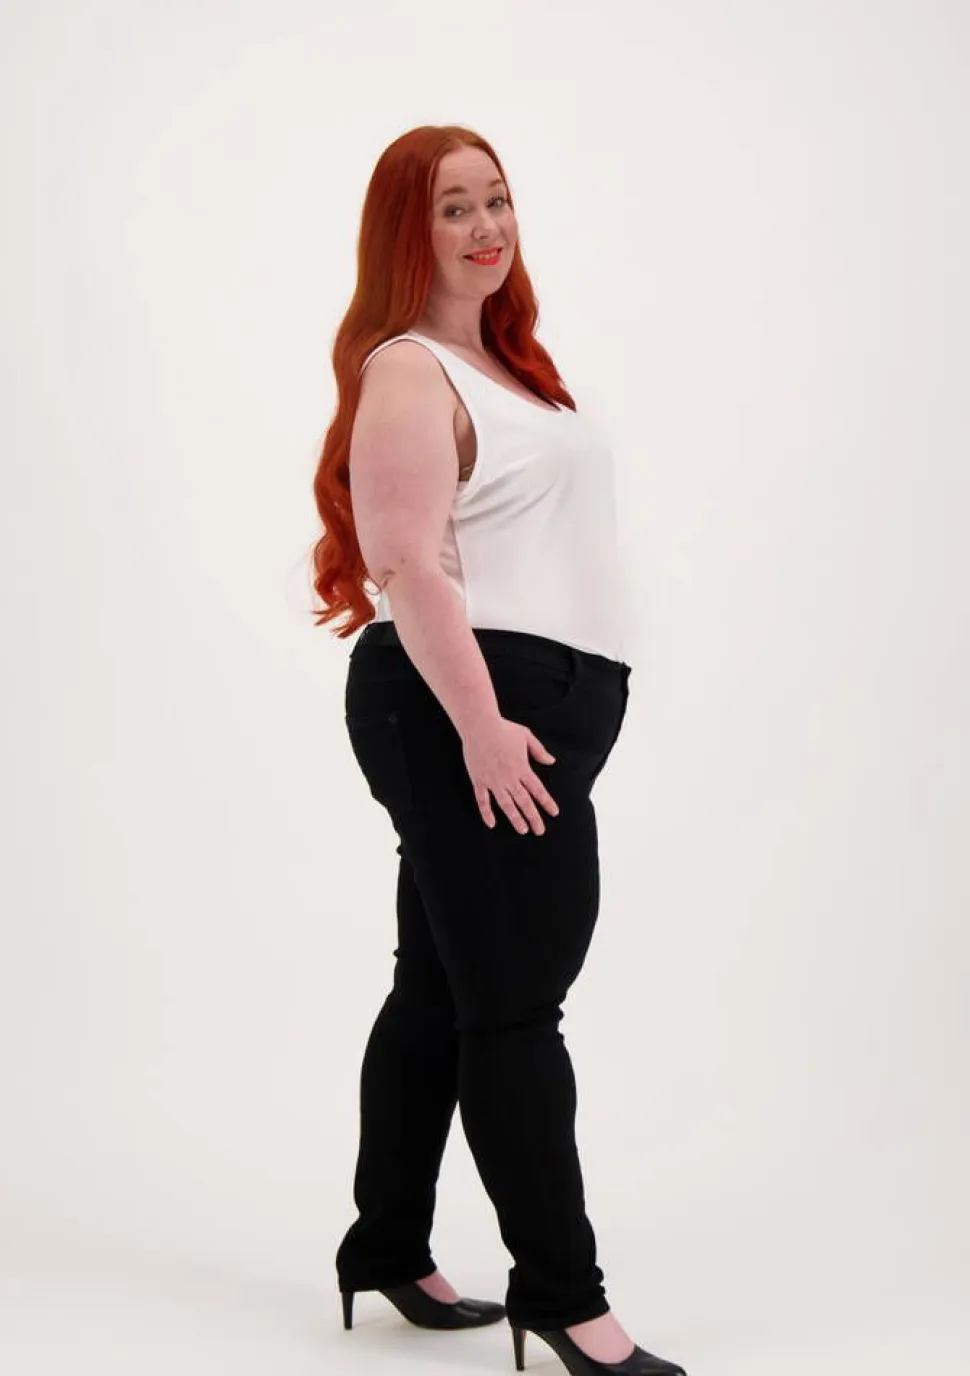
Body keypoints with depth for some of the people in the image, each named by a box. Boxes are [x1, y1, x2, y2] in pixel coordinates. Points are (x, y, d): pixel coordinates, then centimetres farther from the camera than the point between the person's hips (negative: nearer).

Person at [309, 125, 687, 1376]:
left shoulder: (505, 358, 21)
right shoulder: (407, 376, -9)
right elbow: (410, 563, -18)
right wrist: (482, 725, -24)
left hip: (534, 709, 10)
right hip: (463, 712, -9)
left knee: (442, 990, 13)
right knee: (513, 1005, -7)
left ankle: (386, 1248, 24)